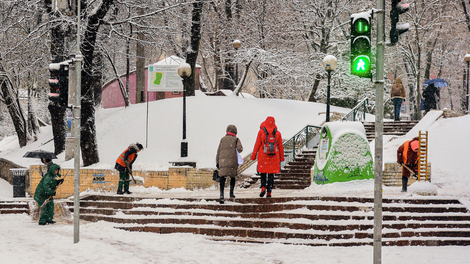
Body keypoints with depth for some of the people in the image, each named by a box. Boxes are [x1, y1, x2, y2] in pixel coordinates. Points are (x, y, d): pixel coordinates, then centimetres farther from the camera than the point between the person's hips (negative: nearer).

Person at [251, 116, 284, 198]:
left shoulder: (261, 132, -1)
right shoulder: (277, 133, 4)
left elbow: (257, 145, -1)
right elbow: (281, 146, 10)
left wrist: (253, 156, 5)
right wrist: (281, 157, 19)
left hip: (263, 156, -1)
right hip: (274, 157, 1)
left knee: (263, 173, 13)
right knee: (271, 174, 5)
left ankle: (263, 187, -6)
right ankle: (269, 192, 2)